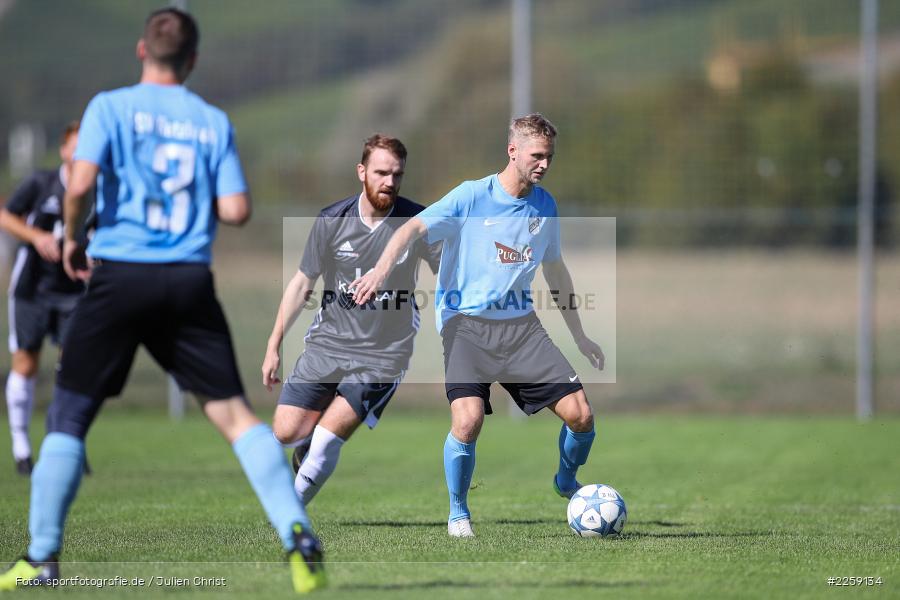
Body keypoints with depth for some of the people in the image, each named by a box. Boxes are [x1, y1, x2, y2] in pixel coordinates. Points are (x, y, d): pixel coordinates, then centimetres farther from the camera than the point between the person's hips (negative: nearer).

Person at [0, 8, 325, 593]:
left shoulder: (110, 107, 0)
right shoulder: (214, 122, 8)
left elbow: (81, 182, -13)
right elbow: (236, 211, 1)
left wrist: (71, 239, 4)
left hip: (121, 278, -2)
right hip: (190, 282, 2)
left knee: (69, 414, 8)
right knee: (234, 412, 5)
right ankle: (297, 534, -9)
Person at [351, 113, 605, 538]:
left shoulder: (544, 205, 10)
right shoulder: (472, 196, -6)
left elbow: (554, 268, 24)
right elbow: (416, 228, -16)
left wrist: (579, 335, 28)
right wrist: (384, 267, -36)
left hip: (521, 324, 5)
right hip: (467, 323, -5)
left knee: (580, 414, -7)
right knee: (468, 420, -25)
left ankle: (566, 482, 27)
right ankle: (458, 513, 2)